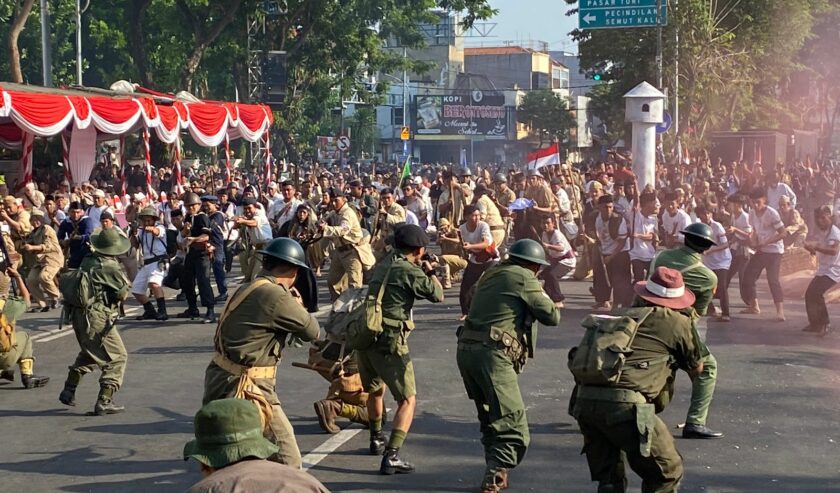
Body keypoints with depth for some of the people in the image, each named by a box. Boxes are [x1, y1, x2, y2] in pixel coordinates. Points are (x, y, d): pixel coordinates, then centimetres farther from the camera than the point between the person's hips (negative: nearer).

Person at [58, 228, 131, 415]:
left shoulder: (87, 261, 8)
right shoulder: (111, 267, -13)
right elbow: (123, 294, -5)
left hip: (78, 314, 8)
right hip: (97, 318, -8)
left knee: (88, 354, 30)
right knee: (117, 357, 2)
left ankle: (69, 391, 31)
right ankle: (104, 401, -5)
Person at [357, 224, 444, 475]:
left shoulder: (382, 265, 12)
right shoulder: (409, 271, -11)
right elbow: (437, 294, -4)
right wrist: (430, 272, 12)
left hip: (364, 337, 8)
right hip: (389, 342, -8)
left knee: (375, 390, 30)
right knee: (408, 399, -1)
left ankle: (377, 439, 48)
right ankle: (391, 456, -14)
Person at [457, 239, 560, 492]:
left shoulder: (491, 274, 21)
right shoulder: (524, 279, 0)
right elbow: (552, 317, 3)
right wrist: (543, 298, 23)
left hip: (466, 349, 8)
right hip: (492, 355, -8)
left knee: (490, 419, 21)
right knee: (512, 426, -4)